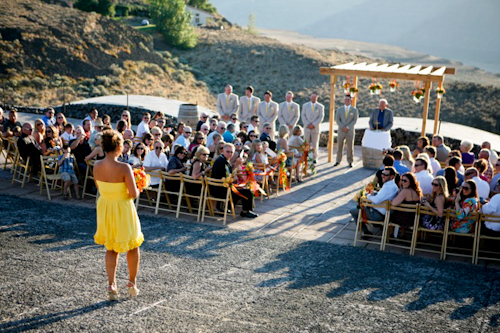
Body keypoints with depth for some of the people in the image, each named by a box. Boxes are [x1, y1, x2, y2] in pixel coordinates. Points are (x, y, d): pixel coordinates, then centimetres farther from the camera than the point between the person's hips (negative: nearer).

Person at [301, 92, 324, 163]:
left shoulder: (320, 106, 4)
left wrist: (313, 124, -12)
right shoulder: (305, 105, 9)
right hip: (307, 128, 1)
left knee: (315, 144, 2)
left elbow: (321, 117, -2)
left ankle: (315, 158, 9)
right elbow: (303, 116, 4)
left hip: (316, 128, -1)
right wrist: (307, 124, -10)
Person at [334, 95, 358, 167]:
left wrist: (347, 127, -15)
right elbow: (337, 120, -2)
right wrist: (343, 127, -15)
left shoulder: (354, 110, 2)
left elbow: (354, 120, -4)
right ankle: (338, 161, 15)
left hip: (350, 131, -1)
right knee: (339, 146, 5)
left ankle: (350, 162, 10)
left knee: (350, 147, 1)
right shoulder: (339, 109, 5)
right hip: (341, 131, 1)